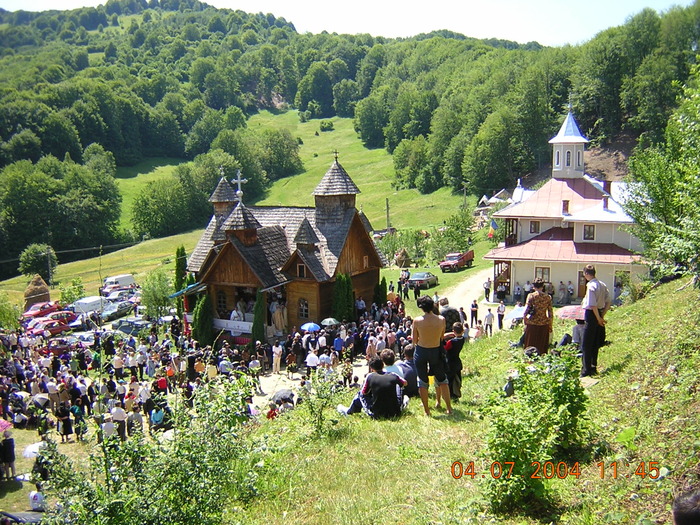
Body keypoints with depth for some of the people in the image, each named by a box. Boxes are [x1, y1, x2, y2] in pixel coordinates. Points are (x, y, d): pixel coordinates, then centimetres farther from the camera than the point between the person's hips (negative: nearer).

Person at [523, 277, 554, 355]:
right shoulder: (547, 297, 2)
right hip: (544, 324, 2)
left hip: (532, 323, -2)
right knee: (542, 347, 10)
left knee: (530, 346, 6)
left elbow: (526, 310, -8)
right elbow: (550, 313, 4)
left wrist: (525, 322, 3)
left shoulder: (531, 296, -5)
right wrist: (550, 326, 12)